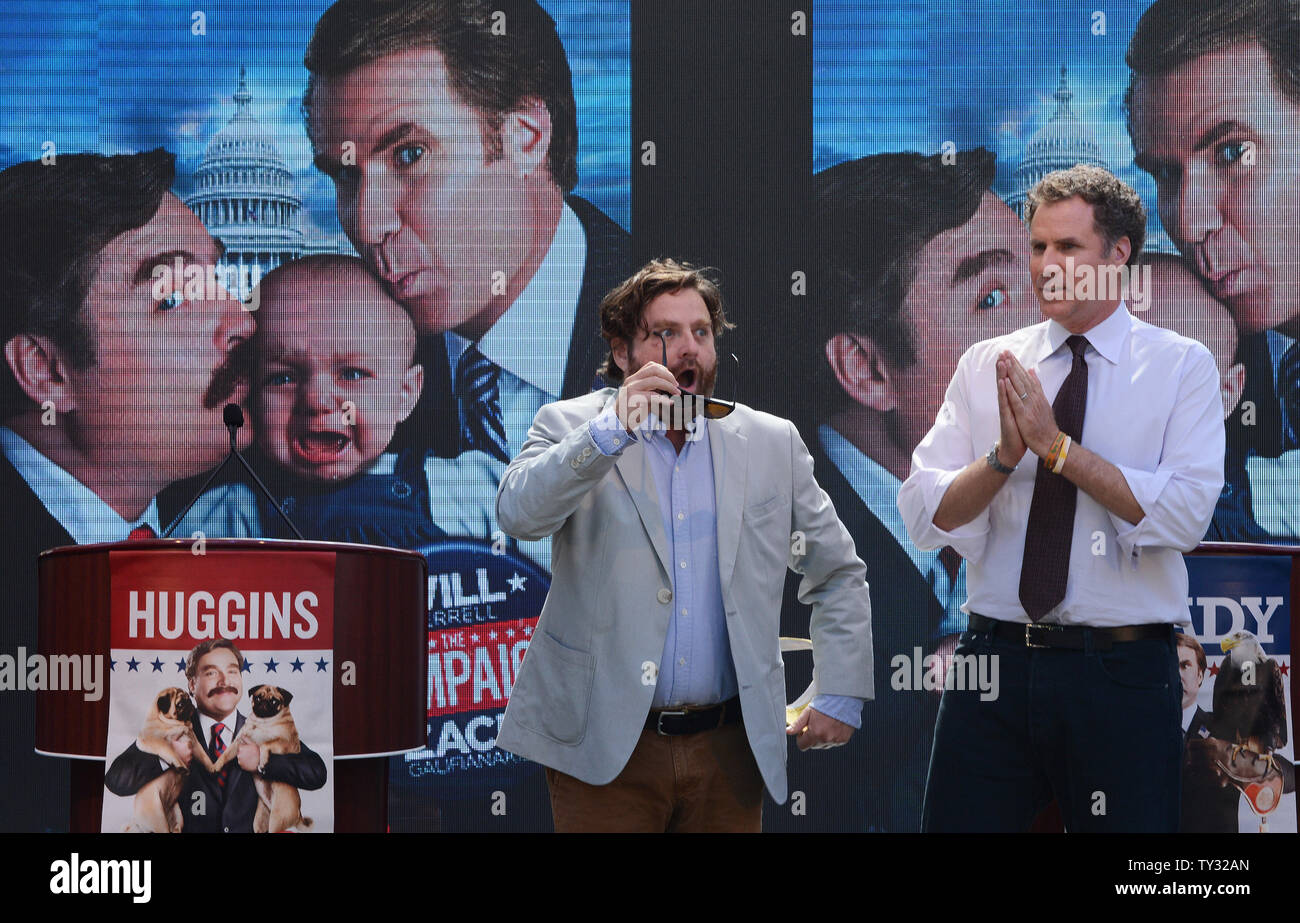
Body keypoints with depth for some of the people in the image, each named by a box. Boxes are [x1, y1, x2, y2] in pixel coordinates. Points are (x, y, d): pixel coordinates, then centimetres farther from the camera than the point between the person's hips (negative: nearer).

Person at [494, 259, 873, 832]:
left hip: (730, 750, 2)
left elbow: (838, 574, 16)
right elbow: (518, 514, -17)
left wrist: (841, 696, 8)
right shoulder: (572, 429, 3)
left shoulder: (771, 442, 9)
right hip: (605, 749, -2)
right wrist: (613, 429, -24)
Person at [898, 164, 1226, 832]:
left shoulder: (1182, 367, 1)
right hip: (993, 659, 2)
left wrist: (1056, 445, -15)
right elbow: (924, 517, 1)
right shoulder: (985, 366, 8)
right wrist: (1005, 453, -16)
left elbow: (1183, 515, -13)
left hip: (1122, 675, -2)